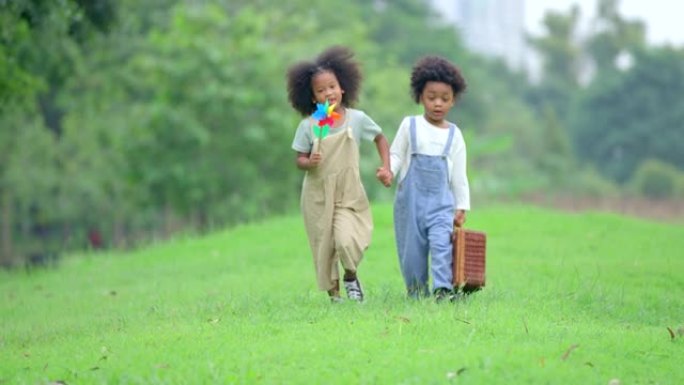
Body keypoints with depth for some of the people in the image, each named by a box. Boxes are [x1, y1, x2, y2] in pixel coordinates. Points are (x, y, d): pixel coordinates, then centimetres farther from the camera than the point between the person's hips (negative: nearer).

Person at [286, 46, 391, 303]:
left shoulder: (357, 119, -5)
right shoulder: (308, 126, -7)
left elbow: (380, 138, 11)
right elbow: (299, 159, -2)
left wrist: (385, 168, 1)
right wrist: (308, 162, -25)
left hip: (349, 195, -1)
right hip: (318, 196, 1)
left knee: (347, 241, -20)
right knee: (324, 247, 5)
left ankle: (351, 276, 10)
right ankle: (333, 293, 22)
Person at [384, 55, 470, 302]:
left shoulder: (454, 134, 7)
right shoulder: (409, 126, 3)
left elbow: (459, 174, 11)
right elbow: (396, 154, 7)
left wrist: (461, 207, 11)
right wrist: (389, 170, -16)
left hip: (441, 201, 0)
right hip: (411, 199, 0)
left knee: (441, 242, -19)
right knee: (412, 249, 2)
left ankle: (442, 289, -24)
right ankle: (416, 294, 13)